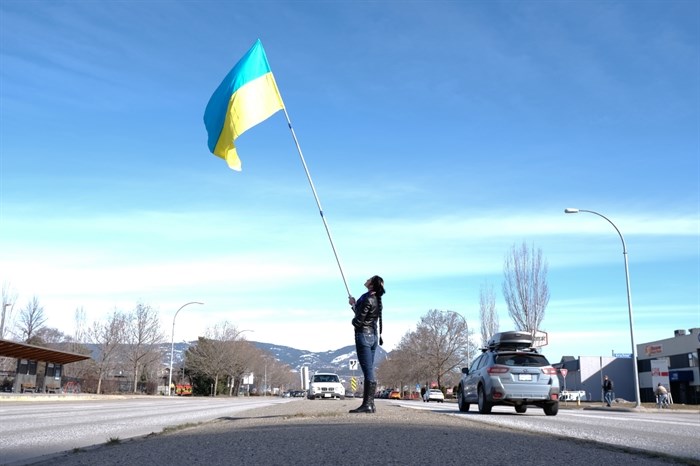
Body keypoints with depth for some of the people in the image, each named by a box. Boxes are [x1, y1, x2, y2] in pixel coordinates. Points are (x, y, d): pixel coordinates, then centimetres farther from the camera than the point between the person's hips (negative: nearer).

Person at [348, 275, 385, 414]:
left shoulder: (367, 299, -15)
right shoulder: (376, 299, 12)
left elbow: (358, 321, -16)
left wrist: (353, 321, 5)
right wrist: (354, 304, 21)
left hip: (363, 335, -9)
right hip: (373, 335, 9)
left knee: (368, 372, -10)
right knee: (369, 372, 10)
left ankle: (367, 405, -8)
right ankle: (370, 403, 13)